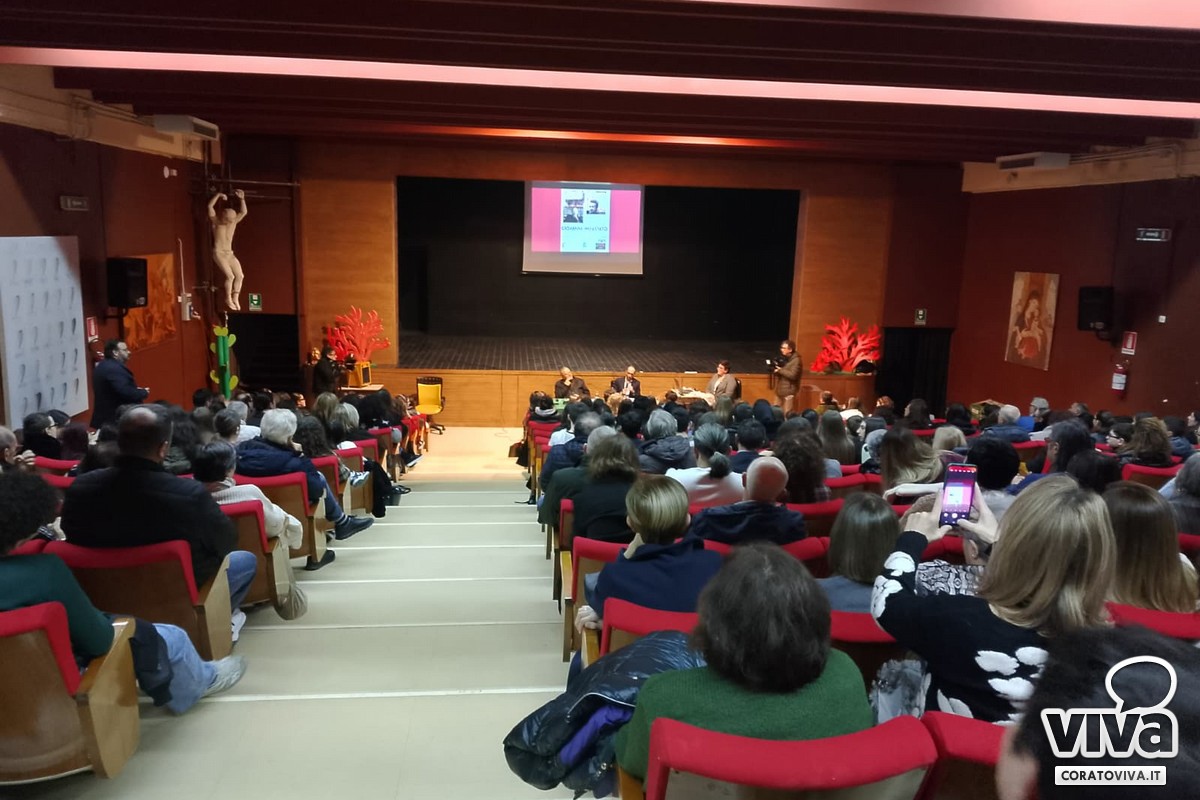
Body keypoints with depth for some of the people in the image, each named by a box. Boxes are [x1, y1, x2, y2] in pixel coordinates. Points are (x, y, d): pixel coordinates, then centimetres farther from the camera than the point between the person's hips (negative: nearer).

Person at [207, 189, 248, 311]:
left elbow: (243, 212, 1)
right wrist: (218, 195, -19)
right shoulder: (216, 221, -4)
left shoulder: (234, 222, 7)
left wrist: (242, 199, -11)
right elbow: (210, 206, -16)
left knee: (240, 275, -6)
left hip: (230, 254, 6)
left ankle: (235, 299, 0)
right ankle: (228, 299, -7)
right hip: (218, 253, -6)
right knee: (230, 276, -18)